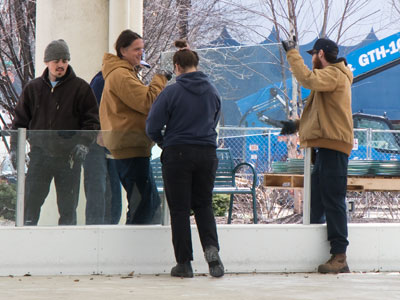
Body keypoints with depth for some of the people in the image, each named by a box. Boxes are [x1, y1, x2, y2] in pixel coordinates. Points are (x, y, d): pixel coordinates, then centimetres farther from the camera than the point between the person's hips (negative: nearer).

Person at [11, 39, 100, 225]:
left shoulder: (81, 88, 3)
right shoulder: (33, 88, 9)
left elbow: (92, 119, 2)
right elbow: (20, 120, 14)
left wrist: (83, 143, -13)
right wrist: (15, 147, 5)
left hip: (69, 156, -1)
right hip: (40, 153, 1)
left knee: (68, 206, 4)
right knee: (30, 203, -4)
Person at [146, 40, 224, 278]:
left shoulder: (171, 92, -11)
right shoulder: (212, 91, 3)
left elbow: (153, 126, -8)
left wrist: (163, 143, 11)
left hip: (177, 154, -4)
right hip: (207, 154, 4)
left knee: (179, 209, 5)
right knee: (204, 204, 15)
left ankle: (184, 263, 5)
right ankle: (211, 247, -9)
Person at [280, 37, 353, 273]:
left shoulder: (333, 74, -9)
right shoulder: (332, 75, 25)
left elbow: (308, 79, -29)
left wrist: (292, 53, -20)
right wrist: (298, 124, 19)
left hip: (333, 146, -11)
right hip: (327, 146, 11)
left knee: (333, 200, -13)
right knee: (318, 201, 14)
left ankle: (340, 257, -16)